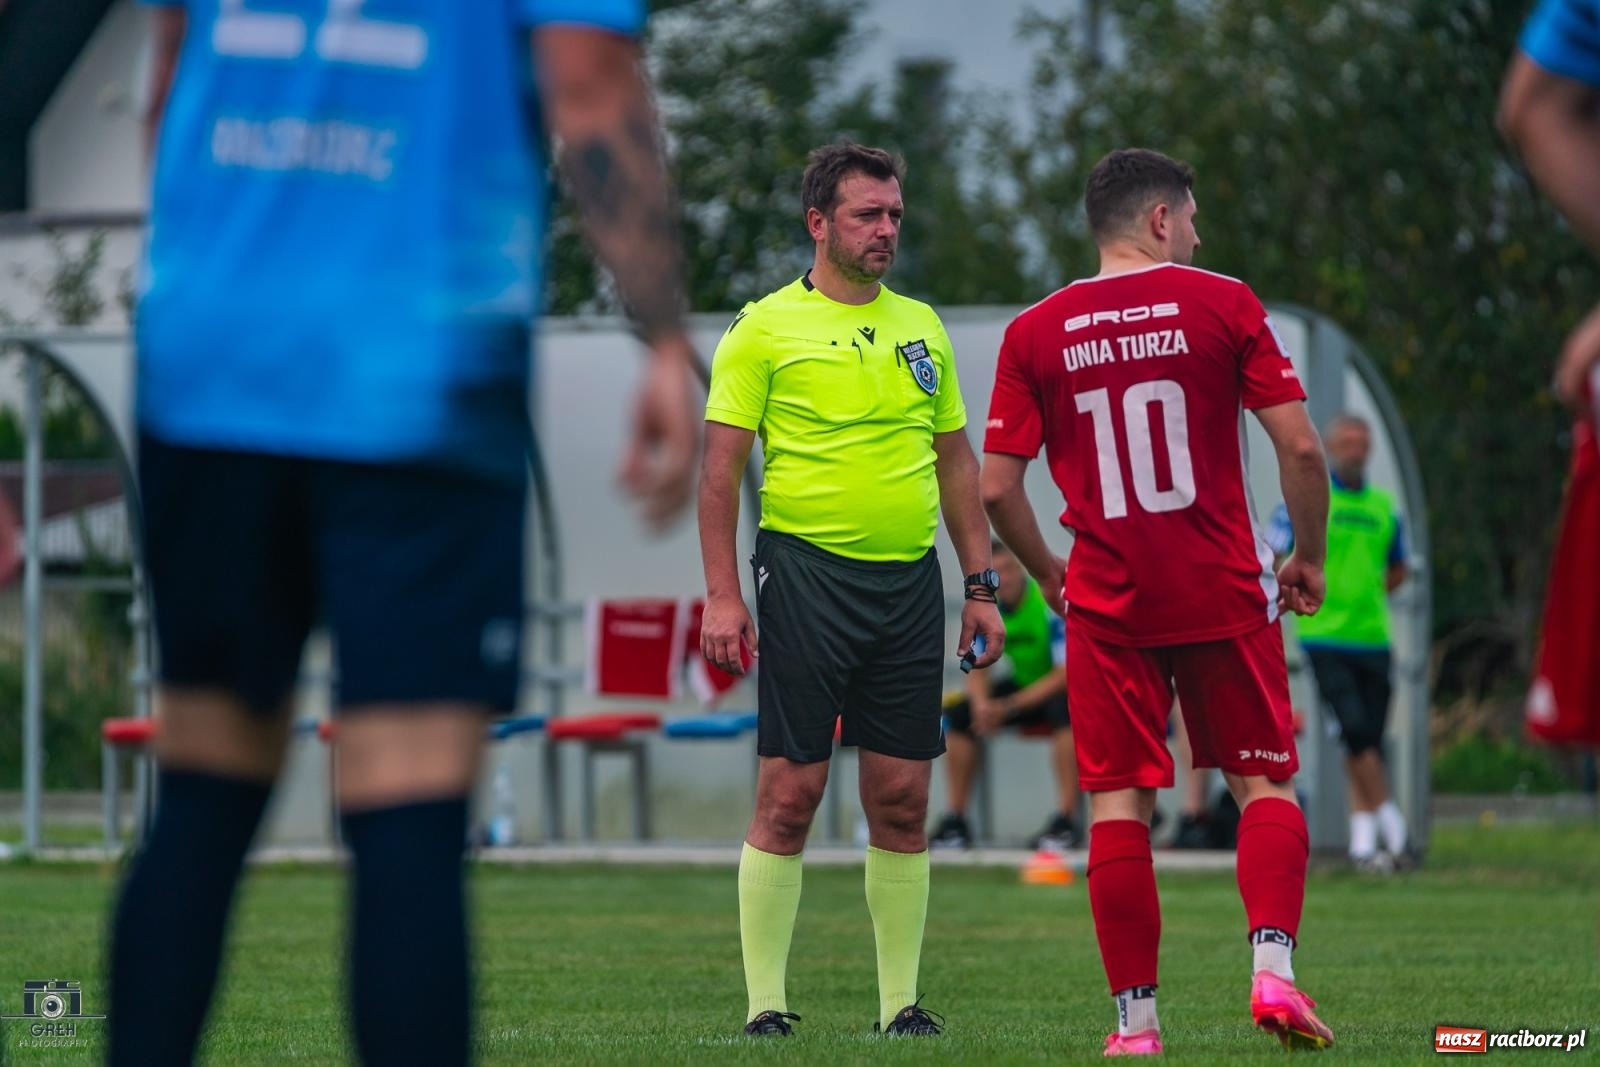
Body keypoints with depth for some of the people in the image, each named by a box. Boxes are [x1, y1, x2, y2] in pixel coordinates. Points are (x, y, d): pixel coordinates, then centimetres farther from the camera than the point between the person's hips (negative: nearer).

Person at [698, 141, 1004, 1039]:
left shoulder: (921, 327, 14)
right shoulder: (765, 327, -1)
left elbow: (957, 461, 18)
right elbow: (721, 467, -3)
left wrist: (982, 585, 12)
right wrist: (722, 596, -10)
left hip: (911, 583, 5)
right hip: (807, 570, -5)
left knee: (903, 800, 4)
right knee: (789, 794, -5)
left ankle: (901, 999, 11)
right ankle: (765, 1002, 0)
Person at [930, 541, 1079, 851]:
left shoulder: (1051, 602, -23)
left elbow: (1066, 674, -26)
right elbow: (978, 669, -1)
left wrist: (1010, 706, -30)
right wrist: (982, 704, -25)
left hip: (1058, 688, -6)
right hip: (1023, 683, 6)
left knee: (1064, 709, -40)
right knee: (956, 715, -13)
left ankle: (1066, 821, -36)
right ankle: (955, 820, -7)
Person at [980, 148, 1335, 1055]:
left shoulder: (1035, 333, 3)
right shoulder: (1224, 304, -2)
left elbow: (997, 487, 1)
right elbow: (1301, 447, -7)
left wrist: (1050, 575, 17)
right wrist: (1309, 558, 7)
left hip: (1109, 605, 1)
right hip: (1226, 596, -1)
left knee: (1120, 804, 4)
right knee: (1265, 783, 9)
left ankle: (1136, 1020, 2)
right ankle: (1273, 969, -8)